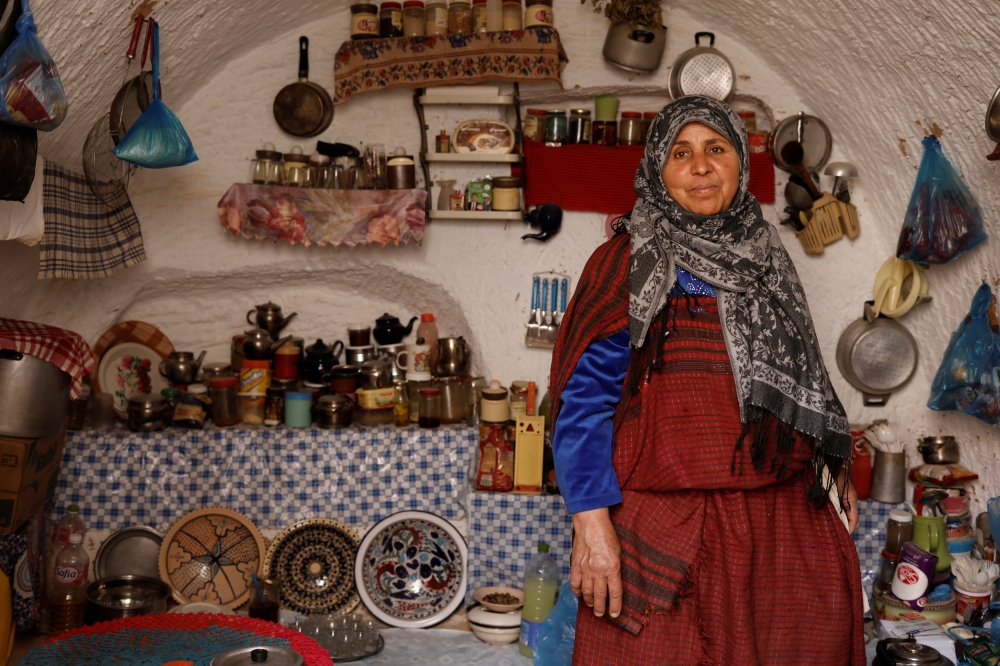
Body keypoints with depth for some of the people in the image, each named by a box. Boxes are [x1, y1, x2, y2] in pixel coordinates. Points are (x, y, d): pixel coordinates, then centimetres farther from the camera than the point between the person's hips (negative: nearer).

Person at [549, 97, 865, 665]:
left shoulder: (765, 259, 13)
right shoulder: (630, 263, -6)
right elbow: (584, 399, -12)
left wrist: (832, 465, 15)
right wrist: (592, 523, -18)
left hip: (783, 519, 6)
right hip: (667, 532, -5)